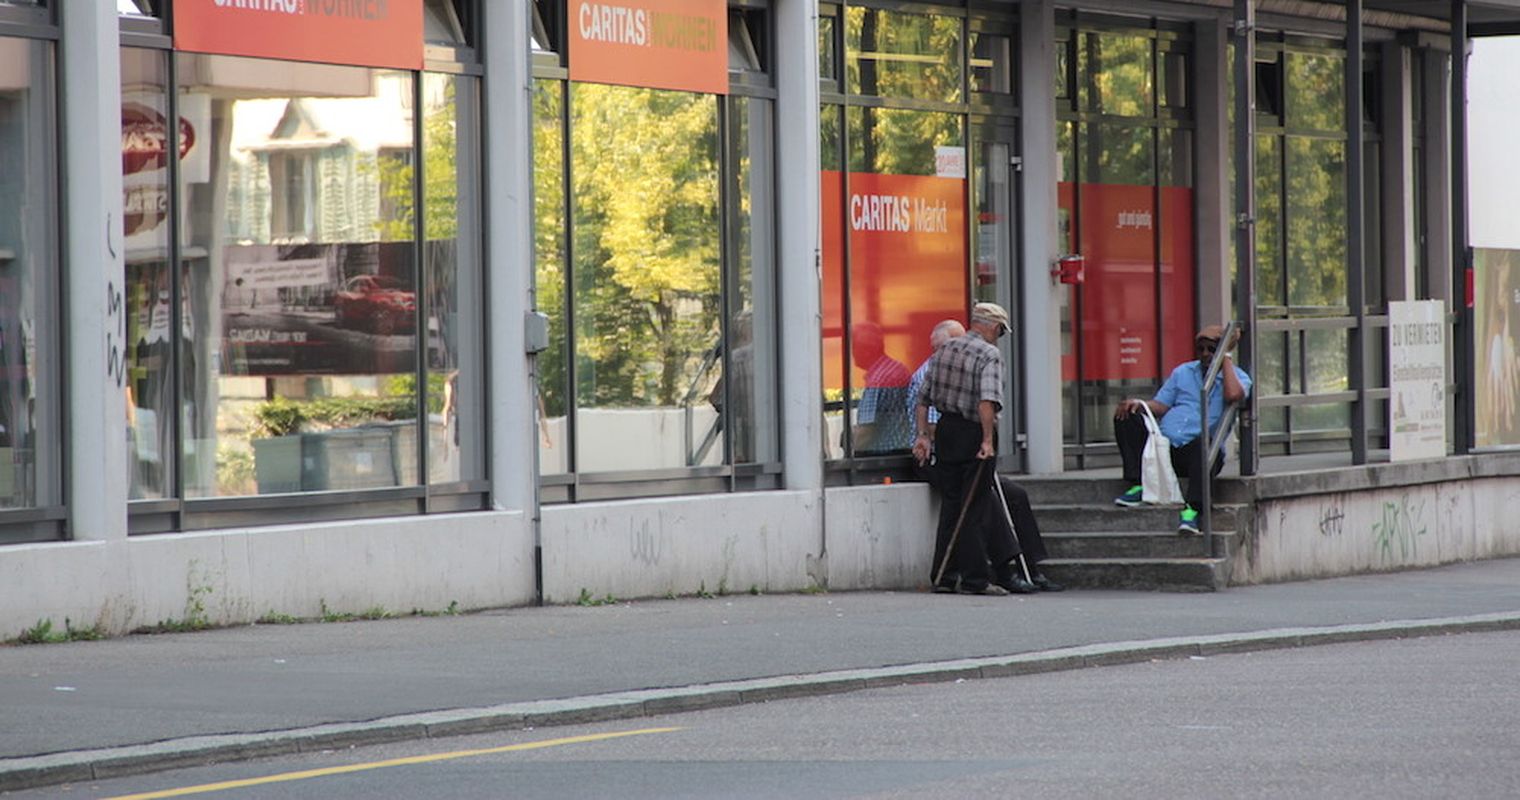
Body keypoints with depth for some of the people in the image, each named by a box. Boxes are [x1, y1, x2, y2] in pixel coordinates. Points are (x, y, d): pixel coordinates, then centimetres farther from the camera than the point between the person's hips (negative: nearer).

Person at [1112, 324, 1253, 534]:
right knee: (1126, 417, -14)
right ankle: (1137, 486, -18)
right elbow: (1160, 406, 16)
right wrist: (1138, 403, -6)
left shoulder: (1237, 376, 9)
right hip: (1164, 443, 5)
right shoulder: (1183, 372, 24)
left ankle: (1191, 510, -48)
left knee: (1203, 446, -41)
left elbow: (1233, 395, -16)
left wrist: (1226, 356, -5)